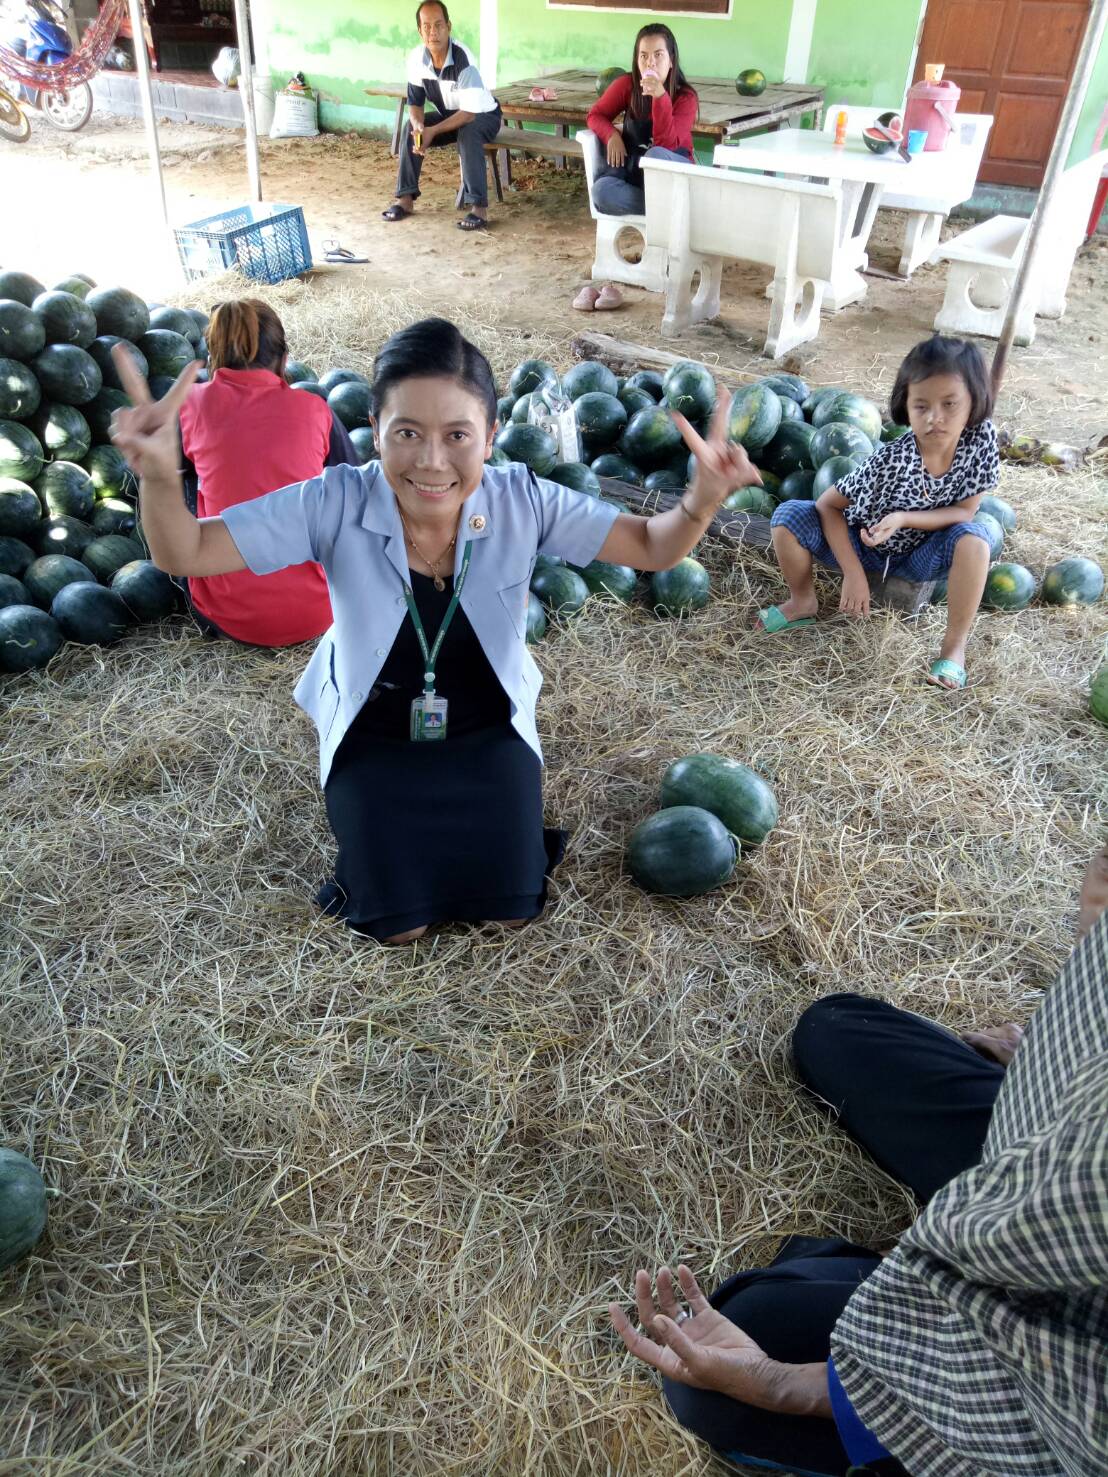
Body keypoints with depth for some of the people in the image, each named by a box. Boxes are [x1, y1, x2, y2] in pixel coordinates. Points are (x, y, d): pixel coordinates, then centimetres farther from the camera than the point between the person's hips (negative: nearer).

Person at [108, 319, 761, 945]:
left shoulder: (523, 502, -22)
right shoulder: (337, 505, -26)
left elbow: (654, 548, -17)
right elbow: (185, 553, -24)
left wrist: (704, 498, -40)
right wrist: (160, 475, -47)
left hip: (488, 726, 1)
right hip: (375, 733, -1)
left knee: (509, 906, 2)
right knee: (397, 924, 1)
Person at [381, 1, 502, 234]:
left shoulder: (462, 59, -31)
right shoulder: (416, 59, -15)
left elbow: (469, 113, -33)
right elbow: (415, 103, -7)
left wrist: (433, 131, -39)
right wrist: (419, 126, -31)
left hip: (482, 115, -6)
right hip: (449, 114, 6)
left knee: (467, 134, -37)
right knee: (410, 128, -15)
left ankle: (478, 207, -38)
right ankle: (406, 198, -11)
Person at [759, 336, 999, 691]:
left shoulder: (983, 438, -23)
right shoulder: (891, 459, -29)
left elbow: (964, 511, -16)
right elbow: (828, 505, -20)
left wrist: (903, 519, -32)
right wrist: (853, 574, -25)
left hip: (920, 555, 1)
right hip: (861, 545, -1)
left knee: (972, 539, -31)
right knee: (788, 515, -23)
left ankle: (954, 646, -15)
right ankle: (803, 602, 4)